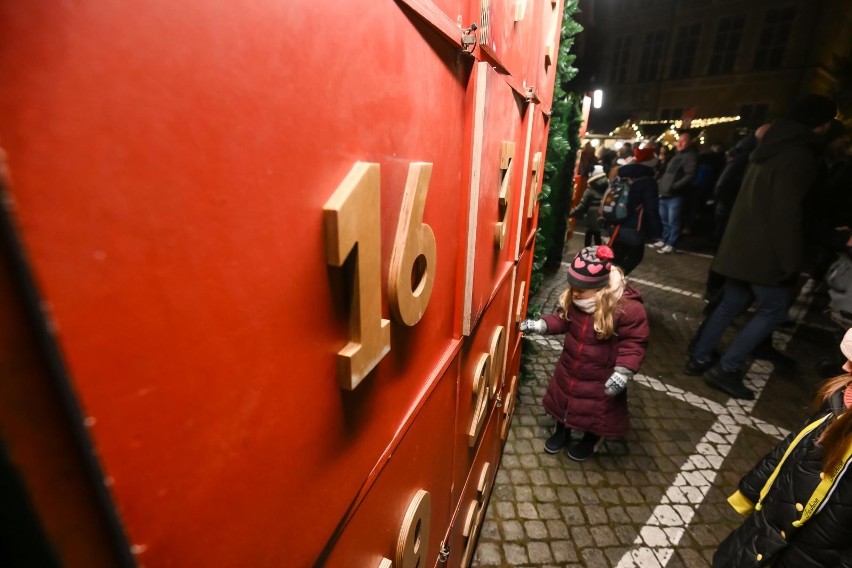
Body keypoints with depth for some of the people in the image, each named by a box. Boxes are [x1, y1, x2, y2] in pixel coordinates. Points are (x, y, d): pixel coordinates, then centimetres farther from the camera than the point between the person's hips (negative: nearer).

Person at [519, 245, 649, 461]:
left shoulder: (628, 307, -28)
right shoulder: (574, 298, -13)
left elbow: (634, 343, -20)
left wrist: (623, 372, -28)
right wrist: (540, 325, -12)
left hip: (601, 376, -4)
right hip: (569, 368, 5)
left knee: (597, 411, 20)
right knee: (563, 400, 23)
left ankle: (589, 442, 51)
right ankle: (562, 432, 52)